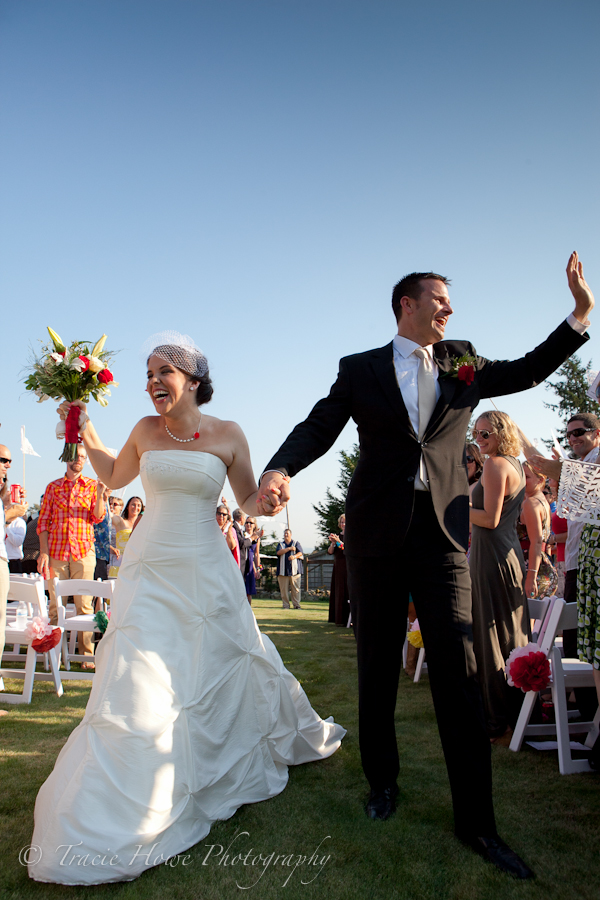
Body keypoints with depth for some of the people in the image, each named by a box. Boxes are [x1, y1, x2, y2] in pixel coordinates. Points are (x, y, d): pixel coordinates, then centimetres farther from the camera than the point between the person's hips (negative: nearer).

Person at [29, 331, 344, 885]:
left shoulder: (227, 435, -5)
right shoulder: (145, 431, 2)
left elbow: (250, 502, 2)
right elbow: (114, 476, 20)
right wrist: (84, 430, 10)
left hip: (205, 574, -1)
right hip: (150, 573, 1)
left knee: (226, 668, 14)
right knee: (138, 683, -3)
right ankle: (116, 823, 12)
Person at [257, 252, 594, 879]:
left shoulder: (463, 363, 12)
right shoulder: (361, 370, 6)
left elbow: (530, 371, 22)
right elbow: (318, 428, -2)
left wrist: (582, 312, 12)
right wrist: (280, 469, -22)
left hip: (443, 533, 1)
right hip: (376, 531, -1)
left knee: (458, 673, -1)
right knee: (376, 669, 11)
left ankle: (475, 821, 12)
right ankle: (382, 783, 32)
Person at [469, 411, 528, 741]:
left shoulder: (495, 465, -13)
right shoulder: (516, 465, 16)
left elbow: (490, 519, -18)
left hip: (492, 556, -10)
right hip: (510, 553, 10)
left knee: (490, 637, -3)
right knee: (511, 633, 15)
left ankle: (496, 719, 4)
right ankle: (516, 710, 25)